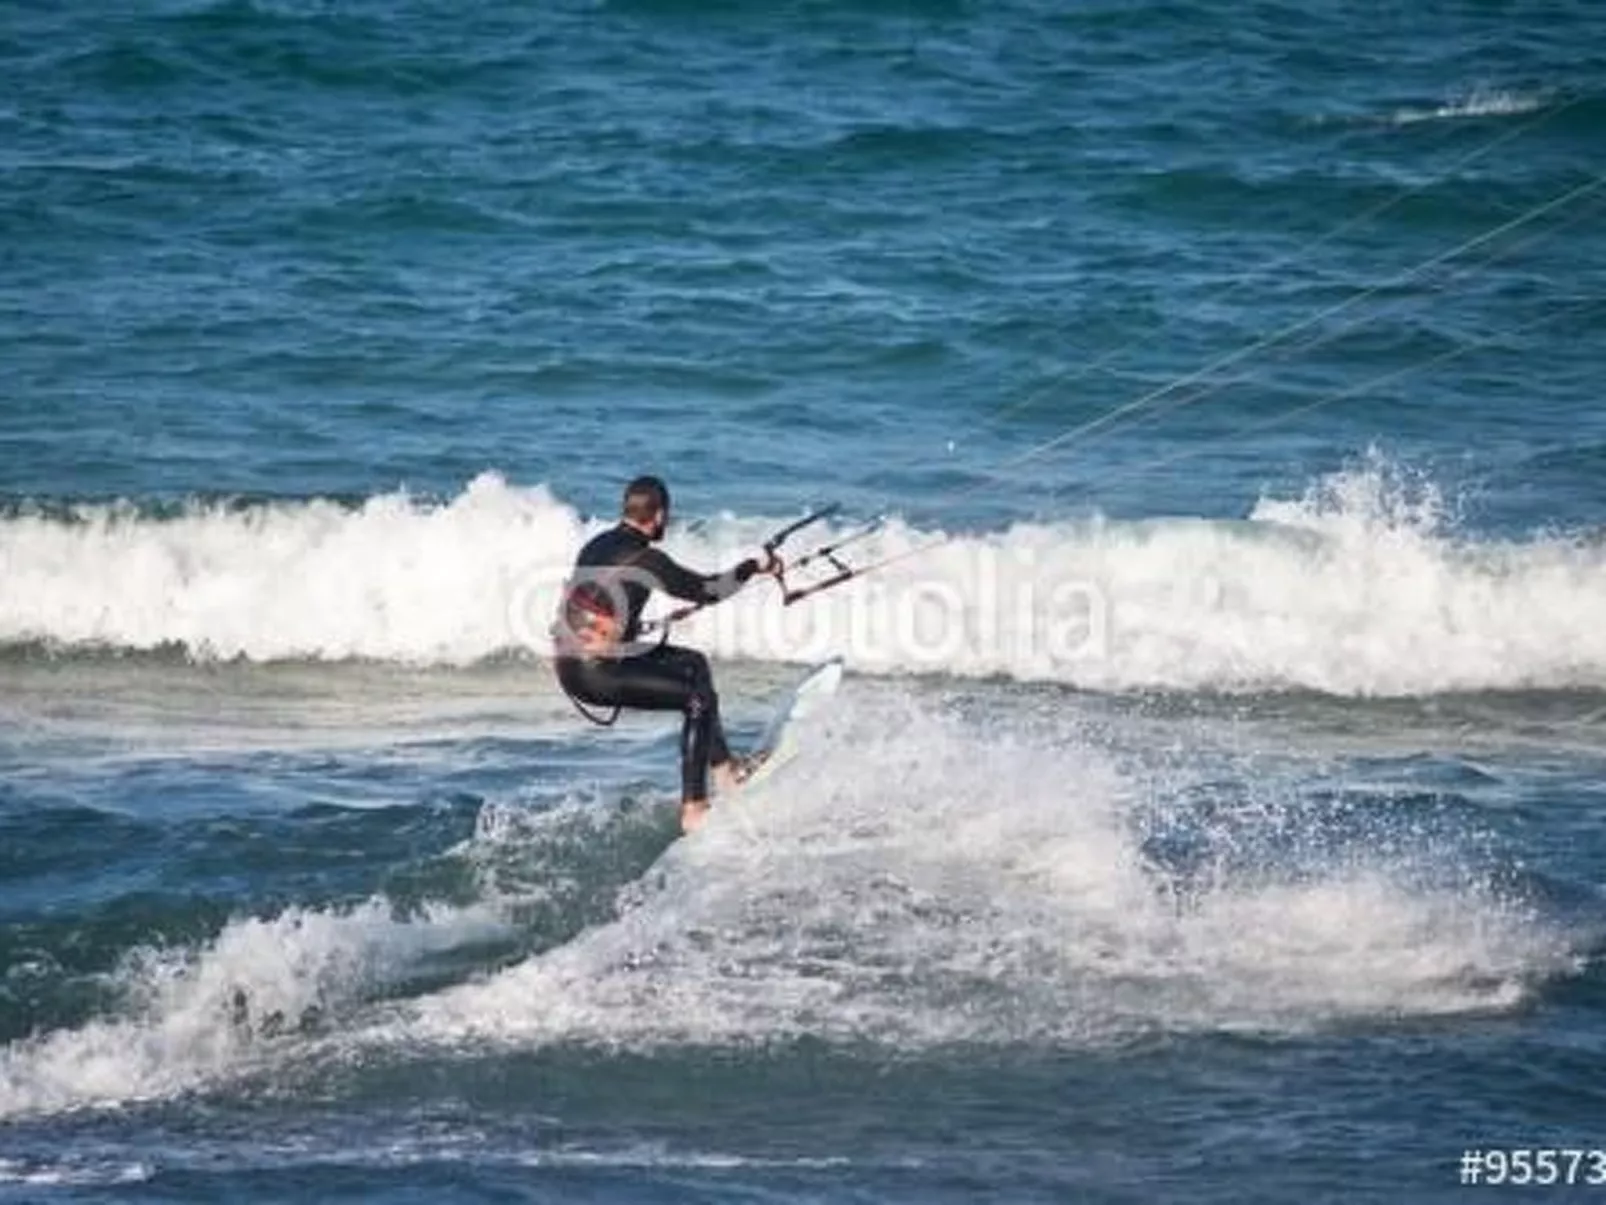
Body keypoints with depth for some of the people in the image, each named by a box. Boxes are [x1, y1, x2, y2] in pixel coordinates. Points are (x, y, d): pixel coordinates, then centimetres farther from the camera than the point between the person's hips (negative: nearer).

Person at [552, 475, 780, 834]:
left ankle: (722, 766, 26)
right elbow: (706, 590, -8)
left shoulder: (597, 546, 11)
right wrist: (753, 568, 5)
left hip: (568, 665, 9)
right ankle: (693, 810, -8)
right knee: (699, 699, -5)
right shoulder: (644, 558, -15)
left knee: (693, 664, 20)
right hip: (595, 674, -9)